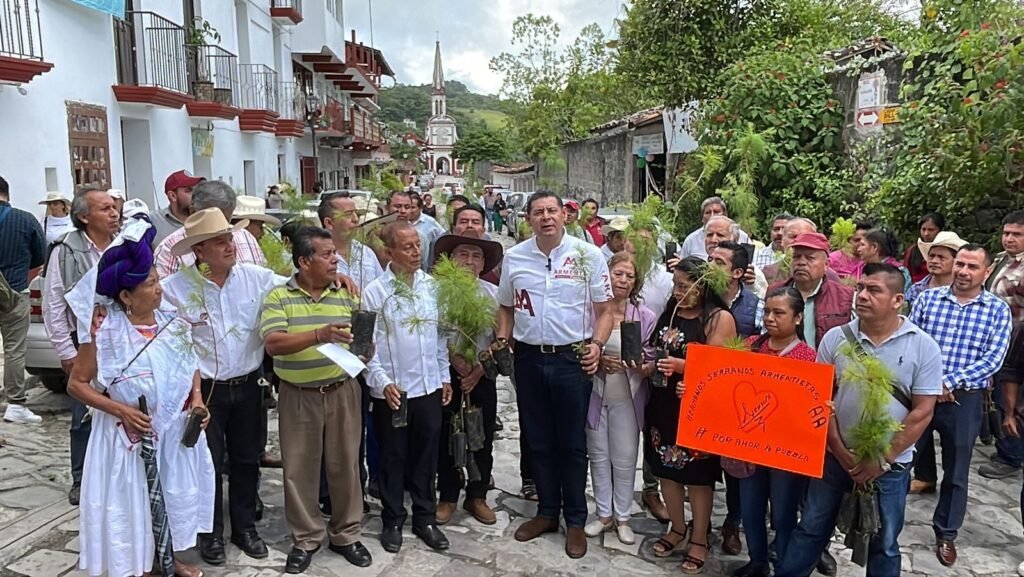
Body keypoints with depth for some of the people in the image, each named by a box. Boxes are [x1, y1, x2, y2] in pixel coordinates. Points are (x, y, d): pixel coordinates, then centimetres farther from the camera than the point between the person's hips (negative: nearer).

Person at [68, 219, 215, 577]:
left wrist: (197, 398, -8)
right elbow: (77, 384, -10)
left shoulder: (174, 324, -4)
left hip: (175, 430, 5)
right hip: (130, 435, -5)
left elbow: (191, 366, 10)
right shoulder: (106, 333, -16)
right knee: (133, 500, 8)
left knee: (174, 494, 18)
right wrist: (122, 410, -21)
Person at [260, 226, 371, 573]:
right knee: (299, 469, 8)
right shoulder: (279, 297, -5)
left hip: (342, 392, 2)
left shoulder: (347, 294, 3)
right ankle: (306, 539, 25)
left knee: (345, 465, 9)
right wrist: (319, 336, -30)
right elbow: (272, 344, -18)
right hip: (298, 397, -2)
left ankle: (345, 535, 26)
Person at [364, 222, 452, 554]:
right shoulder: (375, 291, -9)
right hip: (392, 390, -3)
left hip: (429, 387, 3)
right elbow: (368, 343, -8)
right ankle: (393, 522, 26)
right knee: (393, 458, 10)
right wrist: (383, 382, -16)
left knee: (426, 456, 13)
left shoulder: (431, 286, 3)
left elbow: (440, 334, 10)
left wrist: (445, 377, 10)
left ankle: (425, 518, 28)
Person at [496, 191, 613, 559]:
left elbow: (604, 310, -1)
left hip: (572, 359, -3)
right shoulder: (513, 257, 4)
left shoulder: (588, 255, -4)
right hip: (528, 359, 3)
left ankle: (575, 521, 21)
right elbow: (507, 308, 15)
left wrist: (597, 344, -15)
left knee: (572, 443, 6)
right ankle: (547, 512, 30)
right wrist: (501, 341, 0)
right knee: (538, 440, 13)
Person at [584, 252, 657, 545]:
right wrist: (598, 361, -17)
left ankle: (622, 517, 25)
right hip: (595, 395, 1)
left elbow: (653, 362, -1)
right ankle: (604, 514, 28)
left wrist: (642, 367, -22)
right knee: (598, 456, 12)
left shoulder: (646, 317, -5)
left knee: (625, 460, 7)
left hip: (627, 399, 0)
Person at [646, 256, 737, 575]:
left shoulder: (719, 318, -11)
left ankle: (699, 540, 22)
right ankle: (678, 529, 32)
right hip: (663, 403, 6)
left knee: (698, 474, 5)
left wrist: (680, 365, -25)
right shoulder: (668, 313, 9)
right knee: (666, 468, 13)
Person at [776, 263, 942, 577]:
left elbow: (922, 412, -10)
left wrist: (883, 460, -13)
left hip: (890, 464, -1)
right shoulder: (835, 338, -4)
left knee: (884, 543, 15)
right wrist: (840, 452, -8)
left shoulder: (923, 347, -9)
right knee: (811, 529, 12)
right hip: (835, 457, 1)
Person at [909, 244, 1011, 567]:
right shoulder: (927, 298, 1)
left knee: (956, 473, 12)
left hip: (965, 401, 0)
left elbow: (993, 359, -9)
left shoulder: (998, 310, -1)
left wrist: (949, 382, -19)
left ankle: (946, 534, 29)